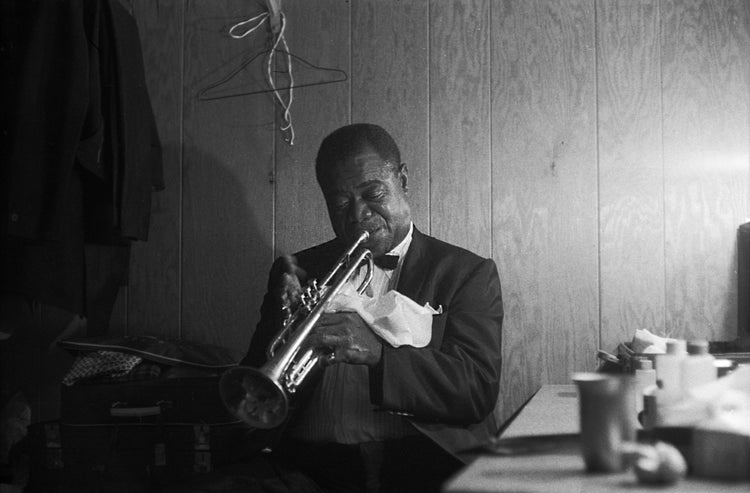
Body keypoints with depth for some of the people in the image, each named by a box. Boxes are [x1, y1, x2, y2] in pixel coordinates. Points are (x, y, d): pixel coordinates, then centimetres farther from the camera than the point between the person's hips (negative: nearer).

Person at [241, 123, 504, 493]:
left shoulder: (468, 273, 6)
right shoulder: (299, 273, 13)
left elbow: (480, 388, -8)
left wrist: (377, 353, -22)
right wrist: (282, 322, -12)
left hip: (424, 463, 0)